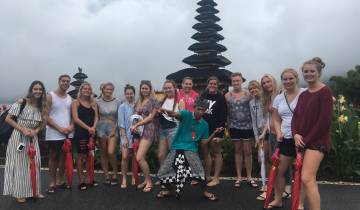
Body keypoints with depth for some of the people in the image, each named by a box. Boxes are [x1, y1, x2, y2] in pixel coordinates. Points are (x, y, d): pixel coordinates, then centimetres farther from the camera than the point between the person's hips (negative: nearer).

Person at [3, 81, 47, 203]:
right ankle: (19, 193, 14)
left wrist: (36, 130, -9)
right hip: (19, 137, -5)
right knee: (19, 164, 2)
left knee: (34, 164, 9)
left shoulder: (42, 106, 5)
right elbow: (8, 119, -10)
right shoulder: (21, 102, -10)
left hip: (33, 138, 5)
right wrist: (23, 129, -17)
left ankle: (34, 190, 22)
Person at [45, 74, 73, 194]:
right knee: (53, 158, 3)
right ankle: (52, 183, 12)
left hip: (67, 134, 5)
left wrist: (71, 126, -7)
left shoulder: (70, 98, 11)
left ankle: (60, 181, 23)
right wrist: (59, 128, -16)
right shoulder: (50, 96, -5)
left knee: (64, 158, 11)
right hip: (54, 134, -5)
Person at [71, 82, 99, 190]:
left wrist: (93, 127, -11)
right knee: (81, 156, 0)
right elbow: (76, 119, -9)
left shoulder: (93, 103, 13)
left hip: (91, 132, 4)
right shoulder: (76, 102, 0)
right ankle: (81, 181, 7)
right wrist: (88, 128, -17)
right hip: (80, 132, -4)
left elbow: (96, 117, 7)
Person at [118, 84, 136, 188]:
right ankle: (124, 179, 6)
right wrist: (125, 137, -8)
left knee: (135, 157, 7)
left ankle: (134, 177, 23)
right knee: (125, 157, -7)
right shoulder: (122, 107, 1)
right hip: (126, 134, -1)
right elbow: (121, 123, -2)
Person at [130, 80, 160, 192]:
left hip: (149, 130, -6)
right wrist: (134, 125, -5)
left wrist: (137, 124, -9)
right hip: (139, 130, 6)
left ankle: (149, 181, 4)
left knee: (139, 158, -14)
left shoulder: (153, 101, -3)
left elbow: (151, 117, -9)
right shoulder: (138, 102, 18)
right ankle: (146, 180, 24)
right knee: (142, 158, 7)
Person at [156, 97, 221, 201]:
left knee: (200, 172, -19)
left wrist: (214, 133, -1)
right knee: (161, 174, -1)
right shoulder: (186, 114, -5)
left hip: (191, 150, 1)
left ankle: (205, 192, 12)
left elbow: (203, 142, 9)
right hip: (176, 148, -1)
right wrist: (166, 111, -48)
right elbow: (175, 114, -26)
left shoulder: (204, 124, 6)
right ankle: (170, 190, 31)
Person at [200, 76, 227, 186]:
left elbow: (223, 115, -9)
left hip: (215, 129, -4)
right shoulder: (203, 95, 8)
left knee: (216, 153, 4)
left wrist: (220, 131, -18)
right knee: (205, 153, 11)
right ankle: (207, 176, 23)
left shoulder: (221, 97, -4)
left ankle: (216, 178, 10)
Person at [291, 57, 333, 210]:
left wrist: (308, 139, -13)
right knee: (308, 178, 12)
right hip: (302, 141, 7)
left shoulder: (325, 92, -8)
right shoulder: (303, 95, 14)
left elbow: (325, 120, -14)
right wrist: (296, 134, -6)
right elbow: (296, 116, 11)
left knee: (307, 178, -17)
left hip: (317, 140, -7)